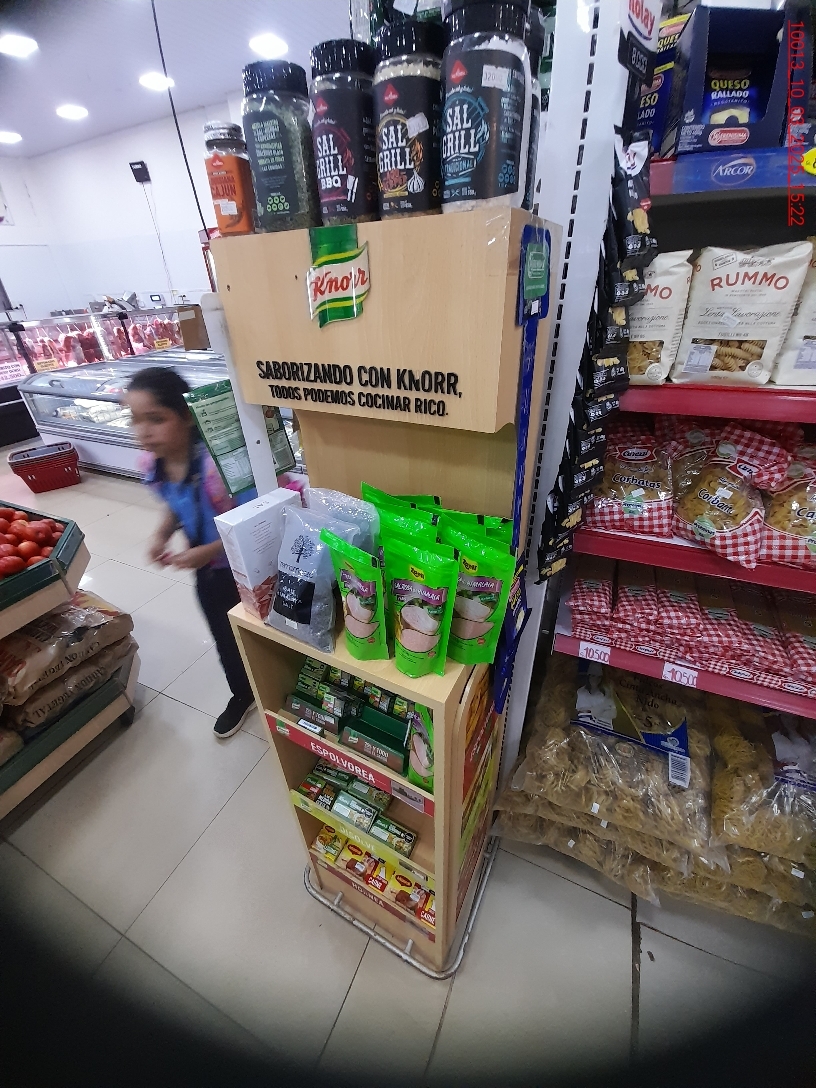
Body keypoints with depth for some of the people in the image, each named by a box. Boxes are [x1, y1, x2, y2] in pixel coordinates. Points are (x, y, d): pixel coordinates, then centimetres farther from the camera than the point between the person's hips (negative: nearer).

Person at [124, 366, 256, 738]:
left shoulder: (219, 461, -33)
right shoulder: (152, 465, -9)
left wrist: (207, 551, -29)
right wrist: (161, 534, -8)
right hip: (208, 573, 7)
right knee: (224, 638, 24)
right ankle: (242, 695, 51)